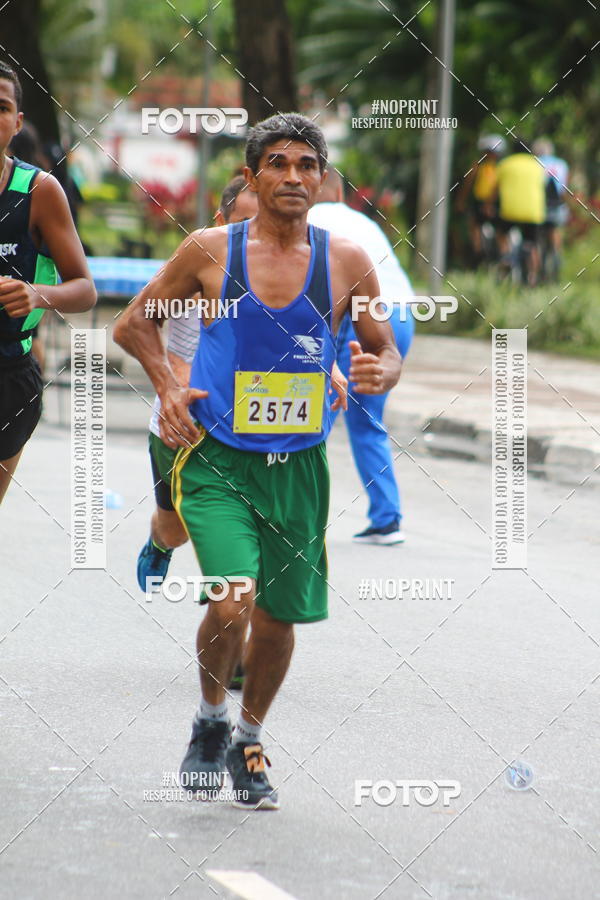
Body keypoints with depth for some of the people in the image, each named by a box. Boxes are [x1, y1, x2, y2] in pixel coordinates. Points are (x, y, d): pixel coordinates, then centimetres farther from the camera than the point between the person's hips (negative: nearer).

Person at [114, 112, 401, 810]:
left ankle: (248, 740, 36)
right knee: (233, 601, -20)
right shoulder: (210, 251, -3)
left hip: (299, 465, 3)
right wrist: (168, 387, -4)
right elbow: (140, 318, 11)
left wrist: (379, 374, -13)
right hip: (216, 458, -3)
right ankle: (209, 718, 9)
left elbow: (385, 350, 11)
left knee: (279, 617, 10)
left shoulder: (346, 262, 1)